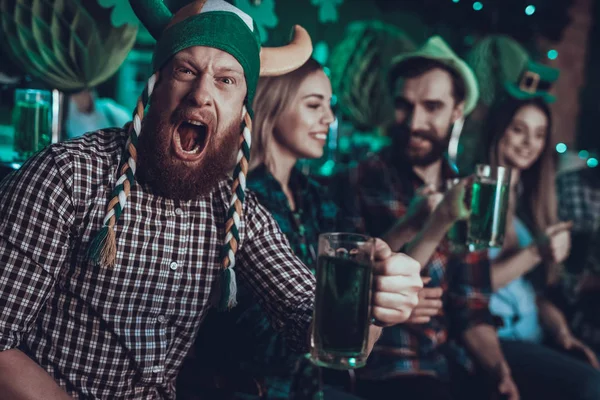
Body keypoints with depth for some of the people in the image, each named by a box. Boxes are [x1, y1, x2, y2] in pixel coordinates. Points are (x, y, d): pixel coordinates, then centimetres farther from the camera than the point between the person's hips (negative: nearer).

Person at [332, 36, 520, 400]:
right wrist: (408, 229, -22)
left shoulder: (466, 195, 8)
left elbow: (472, 309, 7)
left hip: (453, 364, 5)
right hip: (384, 366, -4)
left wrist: (500, 371, -10)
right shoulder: (360, 182, -7)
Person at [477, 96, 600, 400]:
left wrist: (562, 333, 0)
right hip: (490, 340, -6)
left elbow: (537, 289, 16)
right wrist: (535, 253, -16)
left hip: (535, 337, 7)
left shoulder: (529, 201, 18)